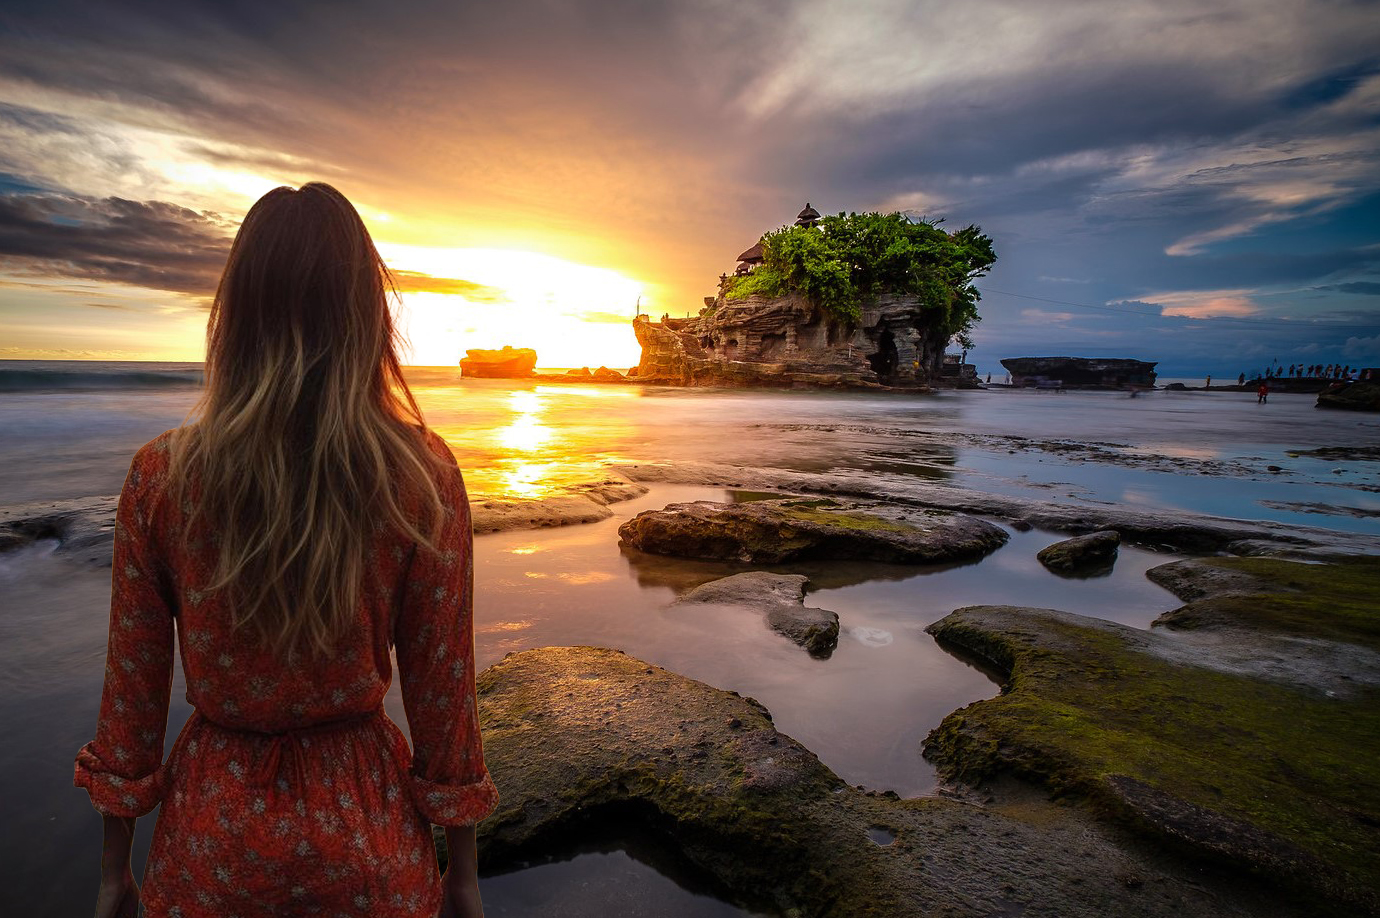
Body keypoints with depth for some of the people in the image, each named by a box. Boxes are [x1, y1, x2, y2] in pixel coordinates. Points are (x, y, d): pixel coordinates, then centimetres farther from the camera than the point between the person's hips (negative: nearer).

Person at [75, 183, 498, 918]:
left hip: (213, 830, 2)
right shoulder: (423, 477, -18)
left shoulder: (159, 478, -13)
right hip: (363, 827, -1)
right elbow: (441, 689, -11)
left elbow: (134, 688, -4)